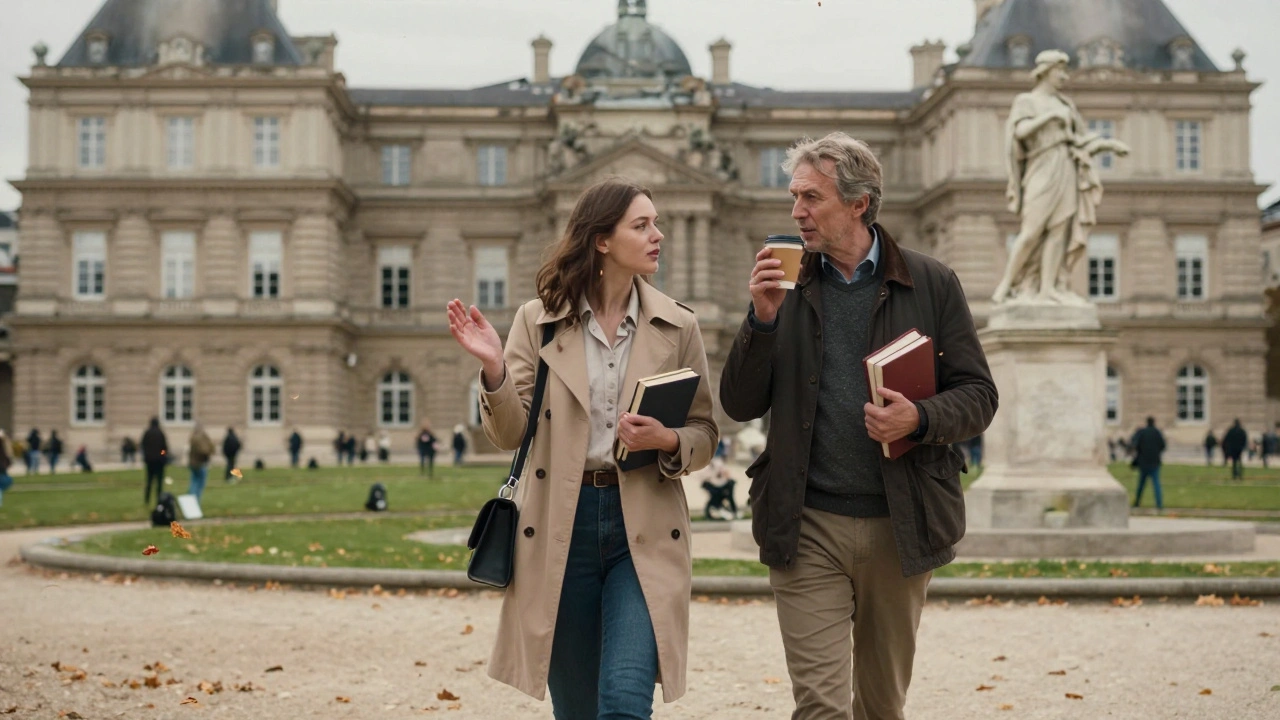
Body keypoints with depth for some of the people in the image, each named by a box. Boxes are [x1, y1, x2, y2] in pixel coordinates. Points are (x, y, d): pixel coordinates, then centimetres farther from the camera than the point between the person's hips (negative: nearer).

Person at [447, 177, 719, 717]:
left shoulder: (677, 326, 2)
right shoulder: (539, 319, 0)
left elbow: (704, 432, 8)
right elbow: (510, 434, -2)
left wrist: (668, 442, -13)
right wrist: (494, 369, -19)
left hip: (643, 530, 0)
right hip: (560, 526, 1)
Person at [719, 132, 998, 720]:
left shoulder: (931, 284, 3)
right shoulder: (785, 286, 6)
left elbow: (978, 395, 3)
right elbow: (739, 405, 3)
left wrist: (920, 419, -18)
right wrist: (762, 319, -12)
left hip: (900, 526, 1)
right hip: (808, 526, 0)